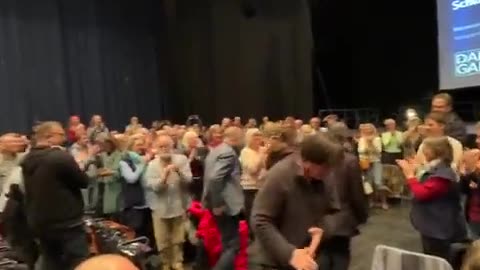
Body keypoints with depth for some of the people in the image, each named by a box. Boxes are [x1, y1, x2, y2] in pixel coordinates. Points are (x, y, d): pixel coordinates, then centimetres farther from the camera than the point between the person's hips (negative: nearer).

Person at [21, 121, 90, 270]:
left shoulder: (28, 160, 4)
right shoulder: (61, 157, -22)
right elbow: (84, 182, -15)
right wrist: (75, 166, 0)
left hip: (40, 224, 8)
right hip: (67, 224, -8)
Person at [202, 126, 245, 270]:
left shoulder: (215, 150, 12)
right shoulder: (228, 152, -18)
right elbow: (215, 178, -29)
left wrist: (215, 202, 18)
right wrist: (218, 204, -22)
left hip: (221, 204, 10)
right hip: (226, 205, -10)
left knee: (228, 243, 21)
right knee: (232, 245, -1)